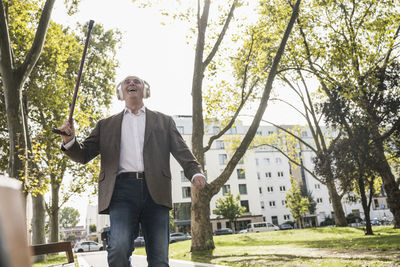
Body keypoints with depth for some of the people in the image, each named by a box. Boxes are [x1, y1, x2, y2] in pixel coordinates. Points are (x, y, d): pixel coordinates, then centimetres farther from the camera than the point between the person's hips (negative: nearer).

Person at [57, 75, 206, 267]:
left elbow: (181, 150, 9)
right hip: (122, 189, 0)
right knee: (119, 250, -20)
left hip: (155, 191, 0)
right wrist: (69, 140, -6)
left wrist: (195, 172, -11)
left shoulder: (163, 121, 21)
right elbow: (83, 155, 17)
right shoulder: (106, 125, 23)